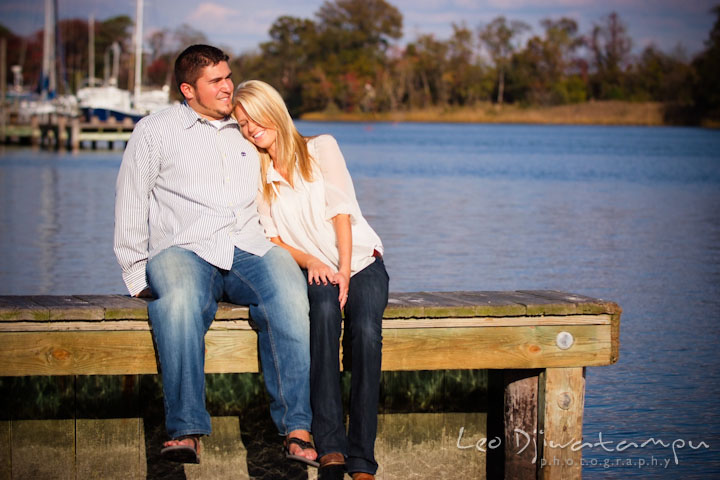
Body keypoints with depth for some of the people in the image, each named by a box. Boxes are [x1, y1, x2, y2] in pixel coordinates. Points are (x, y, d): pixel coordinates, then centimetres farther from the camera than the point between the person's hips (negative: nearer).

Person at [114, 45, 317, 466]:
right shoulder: (155, 130, 14)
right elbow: (131, 203, 12)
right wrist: (137, 273, 4)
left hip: (249, 247, 2)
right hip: (184, 249, -2)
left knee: (291, 297, -32)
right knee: (179, 302, -39)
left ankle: (297, 428, -33)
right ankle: (186, 431, -39)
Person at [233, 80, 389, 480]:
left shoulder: (321, 148, 5)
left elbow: (341, 212, -3)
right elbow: (272, 240, 6)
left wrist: (344, 272, -16)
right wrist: (310, 261, -14)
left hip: (361, 260, 0)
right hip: (314, 272, 1)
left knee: (366, 329, -31)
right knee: (324, 309, -36)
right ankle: (331, 448, -41)